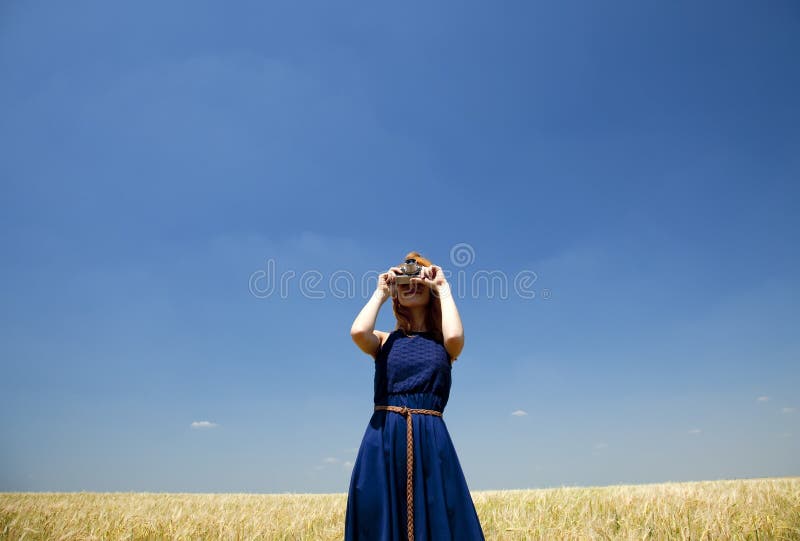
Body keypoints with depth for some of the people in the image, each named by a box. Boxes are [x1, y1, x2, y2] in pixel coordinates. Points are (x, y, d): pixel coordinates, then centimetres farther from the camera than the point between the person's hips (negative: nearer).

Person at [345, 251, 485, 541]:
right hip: (382, 442, 0)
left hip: (431, 443, 0)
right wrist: (380, 291, 0)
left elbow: (455, 336, -17)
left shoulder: (443, 343, 8)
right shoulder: (384, 340, 9)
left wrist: (443, 288, -3)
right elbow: (358, 331, -15)